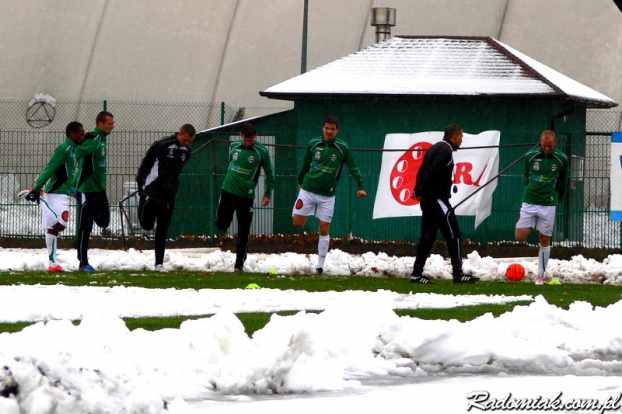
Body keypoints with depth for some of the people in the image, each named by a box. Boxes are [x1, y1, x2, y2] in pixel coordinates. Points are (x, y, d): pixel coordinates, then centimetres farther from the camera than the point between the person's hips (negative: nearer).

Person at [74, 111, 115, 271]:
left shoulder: (103, 138, 13)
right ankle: (83, 263, 0)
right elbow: (80, 152, -30)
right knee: (85, 226, -4)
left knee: (103, 221, 9)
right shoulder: (93, 138, -16)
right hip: (87, 190, -9)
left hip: (100, 188, 9)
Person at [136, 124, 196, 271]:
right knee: (147, 225, 0)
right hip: (151, 192, -4)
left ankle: (159, 262, 8)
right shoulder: (161, 145, -15)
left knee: (163, 229, 5)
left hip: (169, 196, 5)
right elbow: (146, 164, -7)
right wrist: (140, 185, -4)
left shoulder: (187, 151, 3)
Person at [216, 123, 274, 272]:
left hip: (246, 196, -3)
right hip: (228, 191, 3)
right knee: (221, 224, 3)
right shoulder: (234, 147, 4)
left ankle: (239, 264, 6)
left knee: (243, 232, -1)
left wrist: (268, 194, -3)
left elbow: (269, 173, 0)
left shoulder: (261, 151, -6)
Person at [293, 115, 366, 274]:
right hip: (308, 190, 1)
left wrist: (360, 186, -15)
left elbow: (353, 168, -4)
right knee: (297, 223, -6)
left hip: (327, 195, -1)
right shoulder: (313, 144, -1)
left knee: (324, 230, -1)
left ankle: (320, 265, 5)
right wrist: (300, 182, 21)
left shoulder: (342, 148, -5)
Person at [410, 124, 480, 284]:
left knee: (427, 236, 11)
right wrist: (422, 191, -13)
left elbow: (422, 172, 18)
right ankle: (458, 274, -8)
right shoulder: (445, 150, -12)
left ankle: (417, 274, 10)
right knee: (453, 234, -7)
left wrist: (419, 190, 10)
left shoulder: (436, 148, 19)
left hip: (427, 199, 10)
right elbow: (433, 172, -22)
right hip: (437, 198, -10)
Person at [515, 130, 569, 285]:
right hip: (529, 202, 1)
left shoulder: (561, 159, -3)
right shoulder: (530, 156, -2)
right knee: (520, 237, -10)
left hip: (548, 205, -1)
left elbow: (563, 181, 10)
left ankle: (540, 275, 10)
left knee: (545, 240, 2)